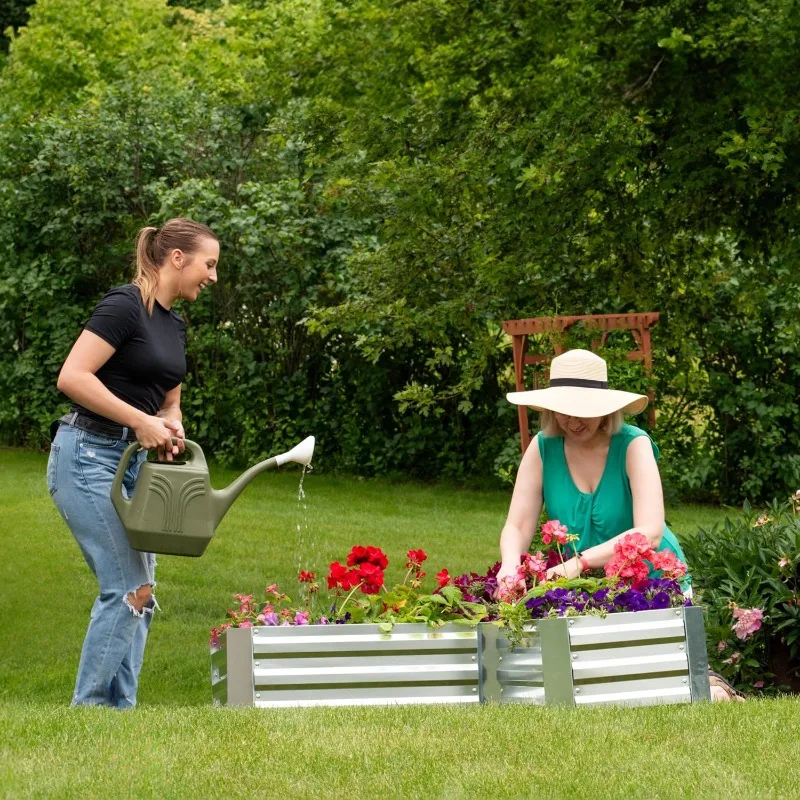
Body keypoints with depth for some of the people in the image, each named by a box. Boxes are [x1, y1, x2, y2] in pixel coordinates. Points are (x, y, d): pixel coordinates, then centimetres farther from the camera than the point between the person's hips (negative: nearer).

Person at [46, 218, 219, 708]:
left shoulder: (174, 325, 13)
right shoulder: (125, 306, -14)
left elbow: (168, 404, 21)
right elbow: (72, 377, -24)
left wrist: (171, 427, -3)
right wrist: (141, 421, -23)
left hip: (131, 463, 9)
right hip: (88, 456, -9)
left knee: (139, 591, 6)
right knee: (129, 588, -12)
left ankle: (119, 710, 10)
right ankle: (85, 712, -4)